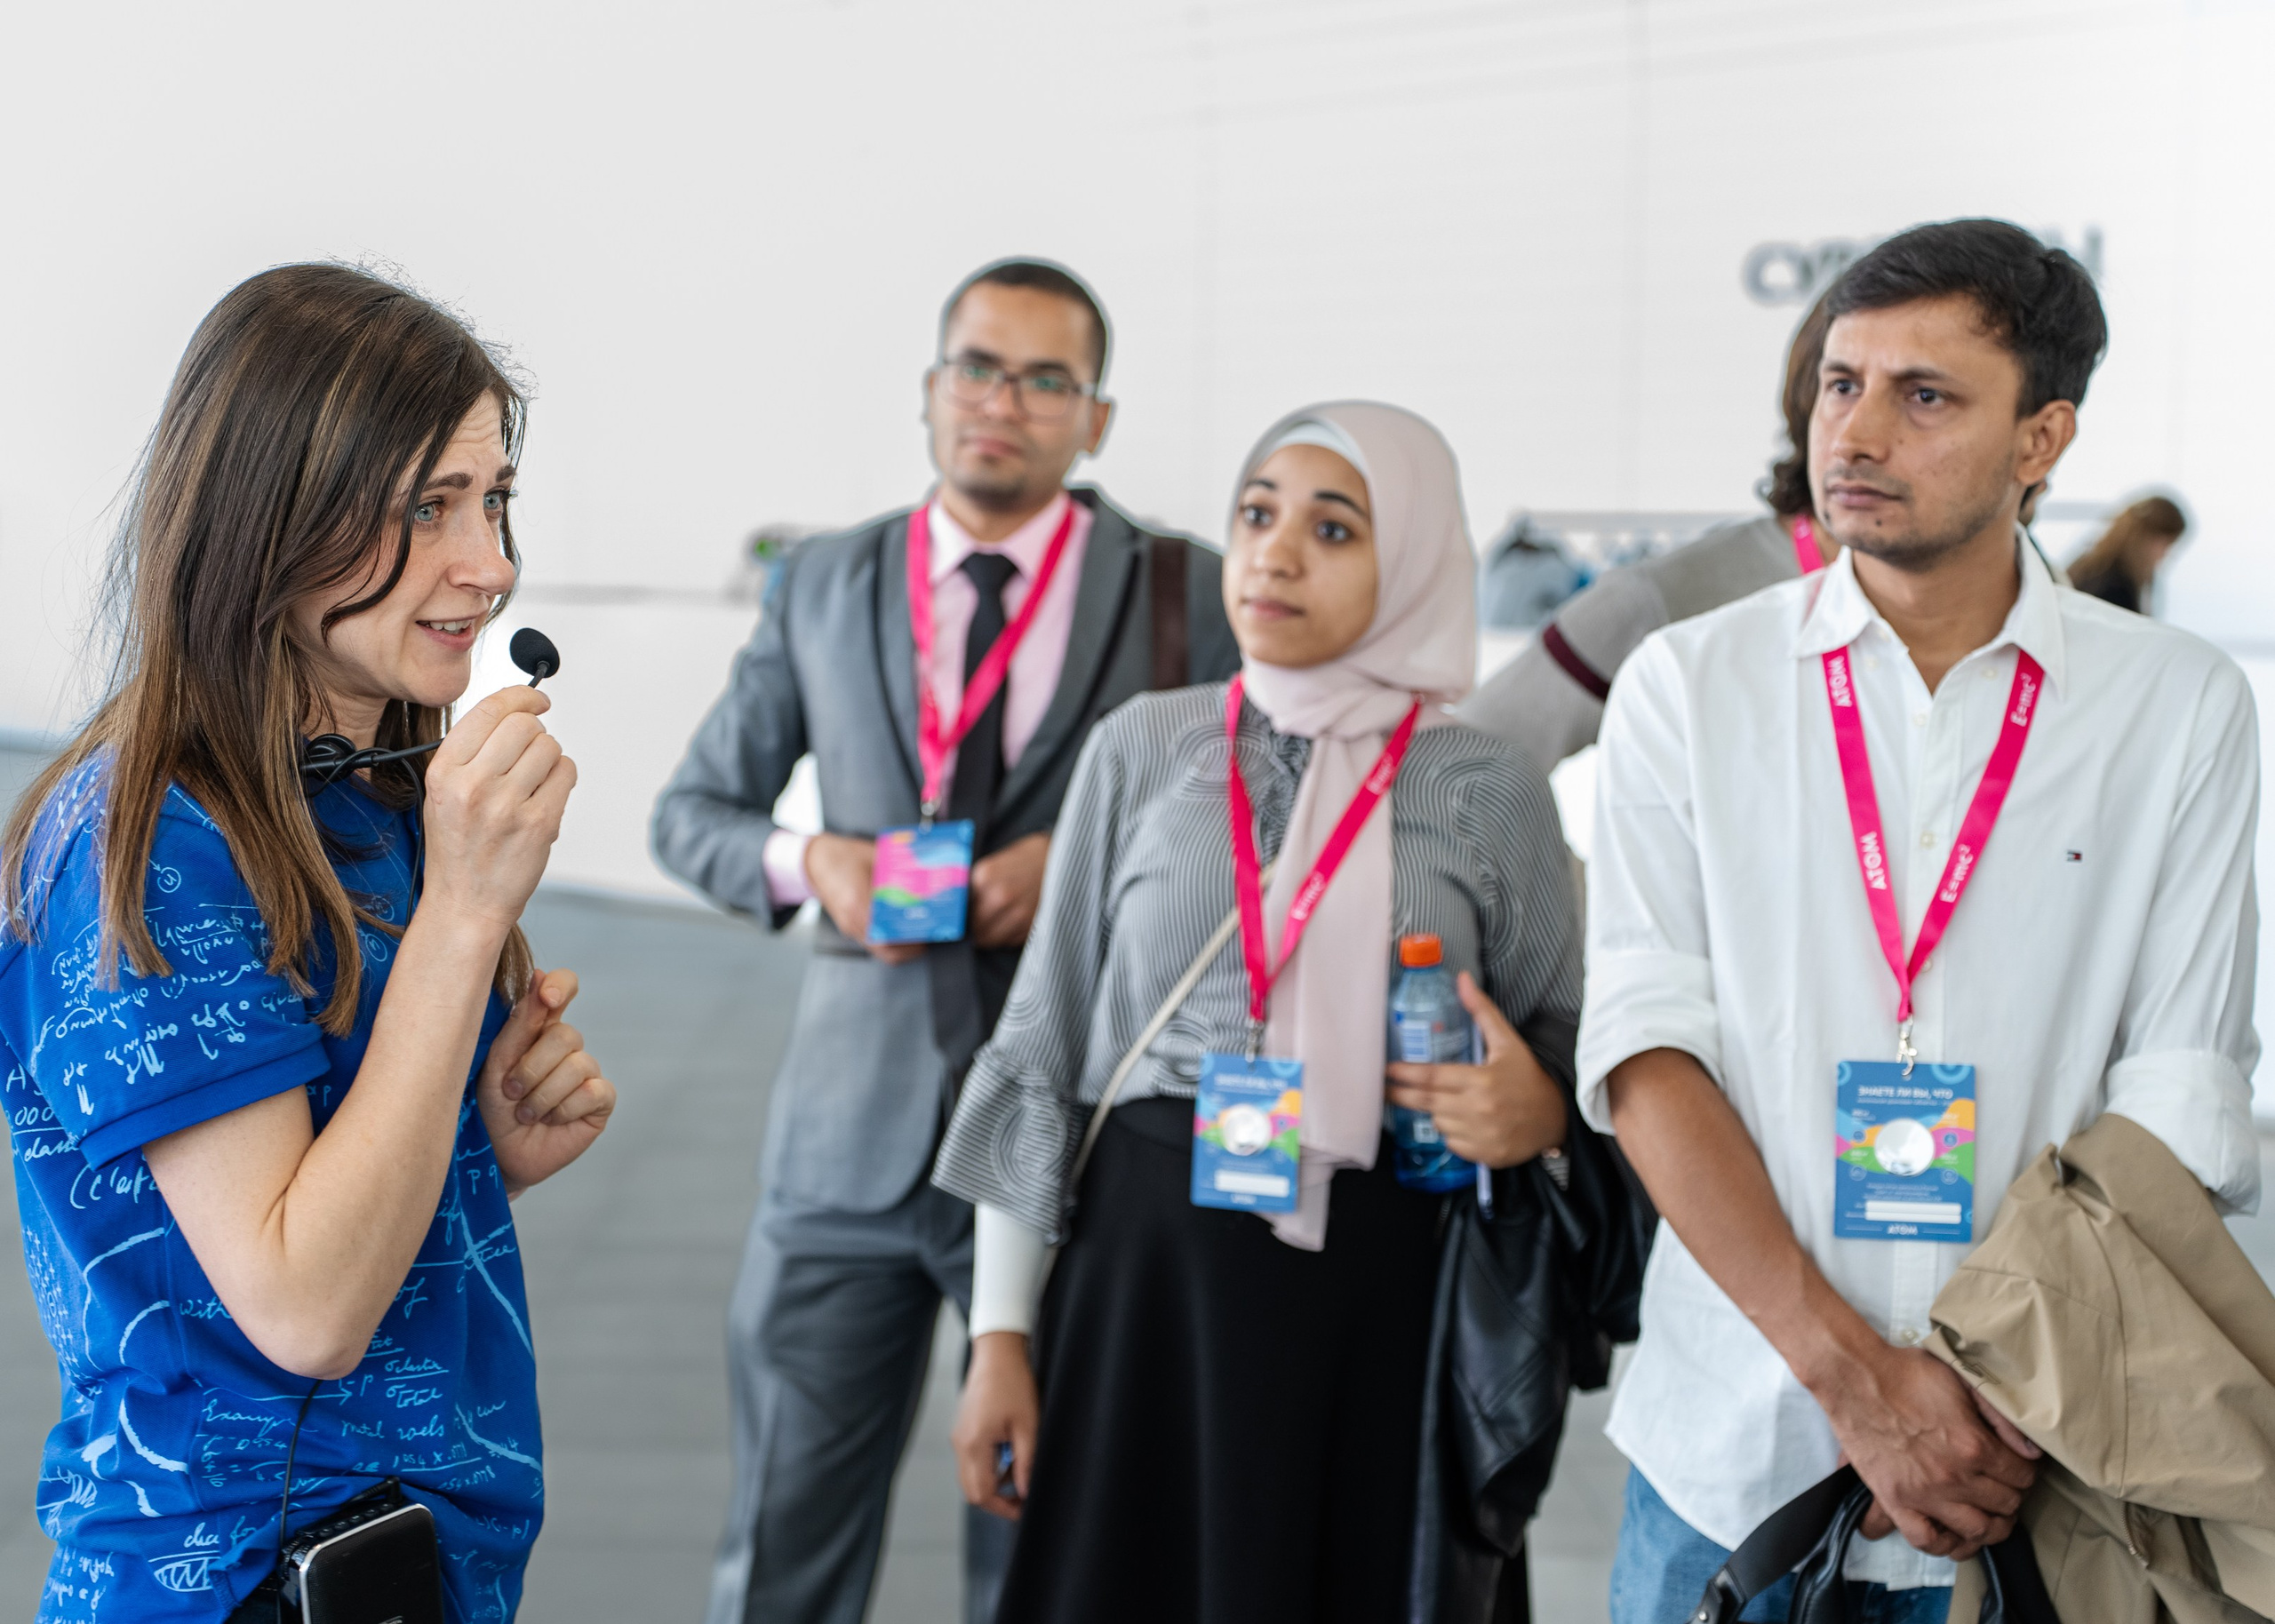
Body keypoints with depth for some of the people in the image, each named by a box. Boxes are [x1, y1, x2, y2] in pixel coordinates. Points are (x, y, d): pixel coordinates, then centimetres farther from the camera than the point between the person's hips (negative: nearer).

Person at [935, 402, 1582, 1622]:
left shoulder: (1490, 794, 2)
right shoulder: (1144, 750, 4)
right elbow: (1047, 1039, 6)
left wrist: (1541, 1111, -15)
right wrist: (1000, 1333, 3)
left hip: (1379, 1289, 0)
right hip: (1148, 1259, 1)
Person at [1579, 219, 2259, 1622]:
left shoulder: (2182, 707, 1)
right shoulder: (1688, 687, 2)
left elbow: (2177, 1101, -4)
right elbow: (1646, 1053, -6)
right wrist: (1856, 1375, -15)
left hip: (2040, 1476, 0)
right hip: (1729, 1456, 1)